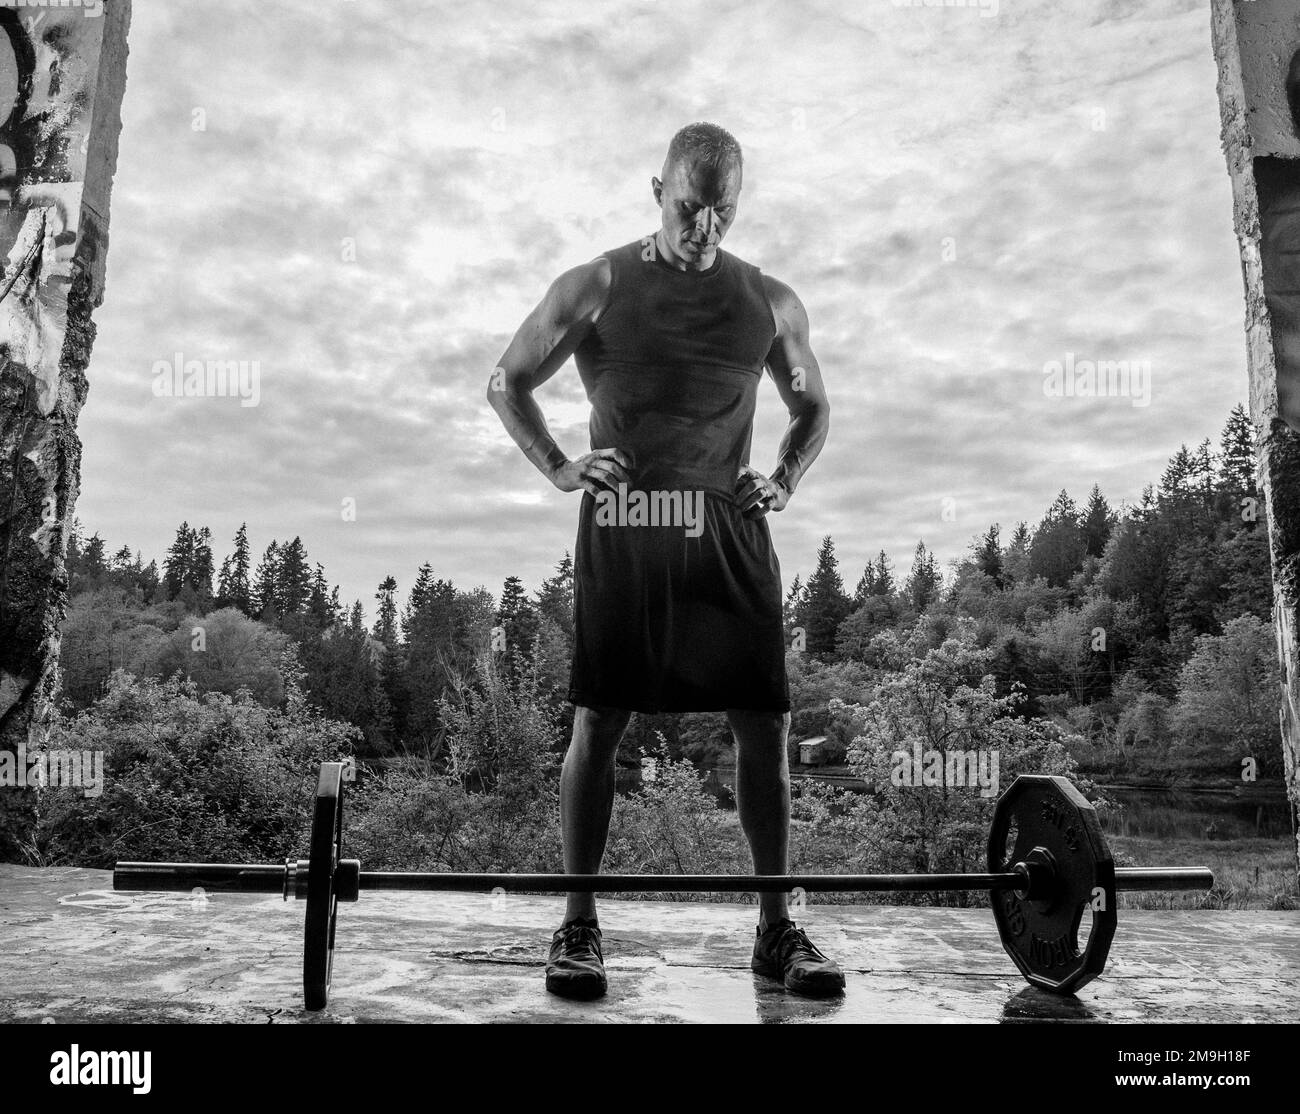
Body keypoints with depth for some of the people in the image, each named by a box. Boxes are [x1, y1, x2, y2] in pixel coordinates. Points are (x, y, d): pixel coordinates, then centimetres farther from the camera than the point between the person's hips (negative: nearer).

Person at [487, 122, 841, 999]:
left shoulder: (772, 303, 12)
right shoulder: (596, 287, 5)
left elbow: (814, 408, 24)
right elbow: (507, 382, 10)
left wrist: (785, 480, 5)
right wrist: (560, 468, -4)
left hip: (730, 530, 3)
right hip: (622, 526, -2)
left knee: (765, 727, 0)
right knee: (598, 724, -1)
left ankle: (777, 927, 16)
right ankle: (579, 925, 14)